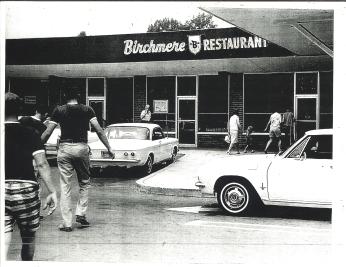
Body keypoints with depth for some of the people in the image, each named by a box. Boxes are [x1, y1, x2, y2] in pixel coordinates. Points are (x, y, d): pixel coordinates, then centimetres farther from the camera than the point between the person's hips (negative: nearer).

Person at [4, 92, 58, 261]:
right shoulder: (30, 133, 1)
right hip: (25, 188, 0)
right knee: (28, 237, 17)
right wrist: (52, 191, -8)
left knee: (4, 239, -1)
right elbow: (42, 164, -9)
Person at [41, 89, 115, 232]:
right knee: (84, 182, 19)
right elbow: (99, 130, -1)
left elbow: (47, 132, 0)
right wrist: (109, 148, 2)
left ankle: (67, 223, 5)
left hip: (65, 148, 0)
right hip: (82, 147, 0)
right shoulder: (87, 110, 5)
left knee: (65, 186, 4)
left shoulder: (59, 110, 4)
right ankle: (81, 214, 9)